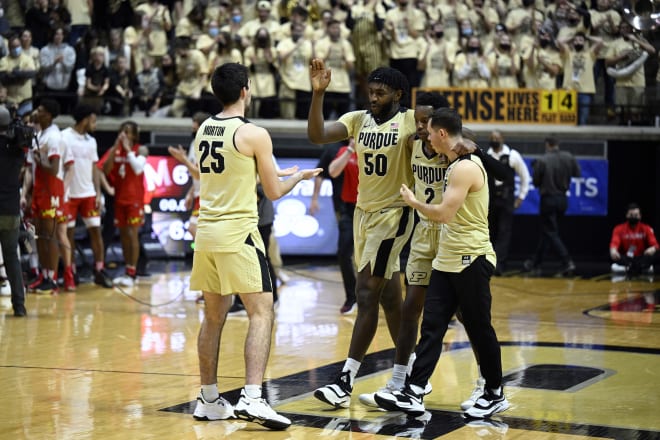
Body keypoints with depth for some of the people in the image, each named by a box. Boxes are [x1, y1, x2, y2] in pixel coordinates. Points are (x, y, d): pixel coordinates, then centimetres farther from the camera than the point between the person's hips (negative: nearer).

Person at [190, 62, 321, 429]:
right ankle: (252, 398, -17)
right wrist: (301, 176, 16)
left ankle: (209, 400, 19)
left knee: (214, 316, 14)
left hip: (207, 232, 7)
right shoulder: (254, 134, -10)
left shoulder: (203, 131, 10)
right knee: (262, 312, -5)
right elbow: (275, 192, -2)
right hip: (239, 233, -7)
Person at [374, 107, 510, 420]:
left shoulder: (465, 168, -17)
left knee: (479, 330, 2)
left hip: (470, 261, -10)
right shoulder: (457, 165, 14)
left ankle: (495, 395, 15)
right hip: (447, 261, 10)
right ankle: (413, 396, -2)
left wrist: (413, 202, -9)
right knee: (431, 326, 2)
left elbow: (445, 213, -23)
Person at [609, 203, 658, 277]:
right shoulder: (619, 229, 2)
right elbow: (614, 243, -15)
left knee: (653, 255, -30)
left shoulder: (646, 229, 4)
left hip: (641, 258, 0)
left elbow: (654, 244, -8)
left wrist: (653, 249, -35)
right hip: (625, 259, 0)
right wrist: (613, 250, -42)